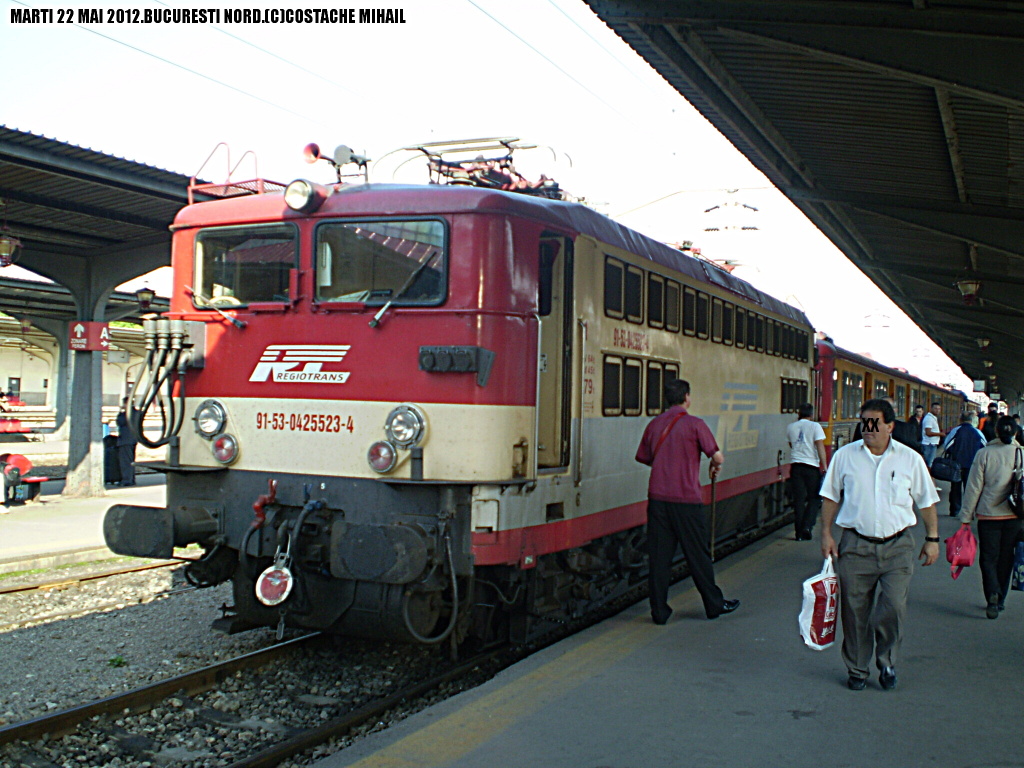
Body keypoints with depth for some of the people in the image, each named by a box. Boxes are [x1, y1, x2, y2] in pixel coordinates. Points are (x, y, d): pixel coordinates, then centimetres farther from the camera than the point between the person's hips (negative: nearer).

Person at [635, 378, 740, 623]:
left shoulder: (654, 424, 7)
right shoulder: (694, 424, -7)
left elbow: (642, 457, 15)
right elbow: (718, 457, -8)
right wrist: (715, 468, 14)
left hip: (657, 497, 4)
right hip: (685, 499, -4)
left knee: (659, 555, 7)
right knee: (698, 554, 8)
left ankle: (659, 610, 10)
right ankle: (714, 605, 23)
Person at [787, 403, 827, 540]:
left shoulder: (790, 427, 9)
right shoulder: (815, 426, -3)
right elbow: (820, 447, -9)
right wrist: (825, 466, -9)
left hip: (795, 465, 3)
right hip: (811, 466, -3)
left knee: (799, 499, 5)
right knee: (814, 499, 8)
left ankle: (800, 533, 4)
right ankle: (807, 526, -7)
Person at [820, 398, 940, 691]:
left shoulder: (910, 459, 3)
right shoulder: (845, 456, 3)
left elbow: (926, 502, 11)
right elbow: (830, 497, 9)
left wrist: (932, 539, 8)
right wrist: (826, 534, 3)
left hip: (897, 546, 0)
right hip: (856, 544, 1)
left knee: (894, 608, -8)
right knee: (855, 611, 5)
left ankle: (887, 663, 18)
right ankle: (857, 669, 23)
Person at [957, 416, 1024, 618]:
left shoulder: (984, 454, -8)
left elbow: (973, 488, -5)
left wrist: (966, 517, 1)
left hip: (988, 514, -2)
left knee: (988, 558, 5)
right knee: (1005, 558, 15)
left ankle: (993, 594, -17)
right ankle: (1000, 600, 23)